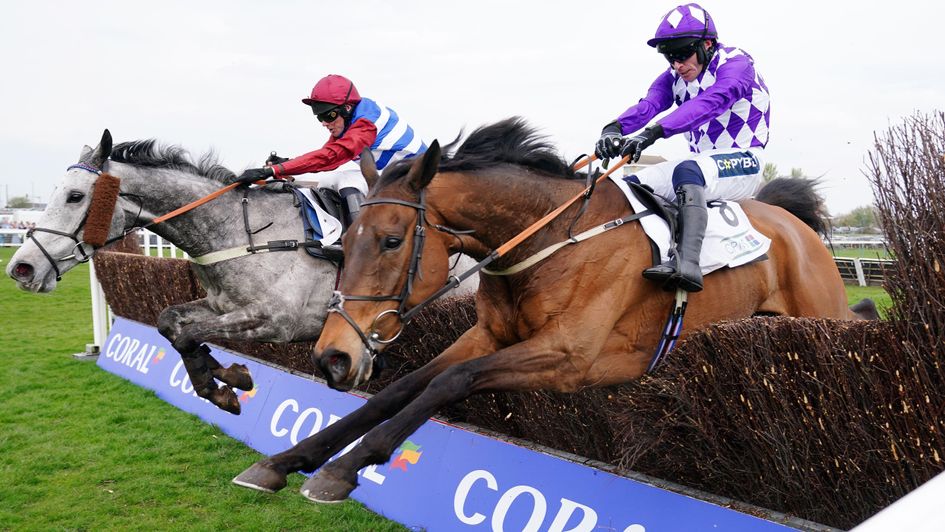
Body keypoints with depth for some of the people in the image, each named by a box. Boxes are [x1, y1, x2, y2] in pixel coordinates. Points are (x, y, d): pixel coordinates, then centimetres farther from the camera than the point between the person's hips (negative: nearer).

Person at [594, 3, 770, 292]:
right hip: (701, 163, 7)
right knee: (630, 186, -6)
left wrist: (654, 132, -44)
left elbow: (708, 103, -32)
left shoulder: (736, 63, -13)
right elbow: (647, 105, -13)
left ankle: (687, 264, -52)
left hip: (743, 161, -7)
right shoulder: (674, 77, 6)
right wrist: (614, 129, -35)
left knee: (687, 170, -38)